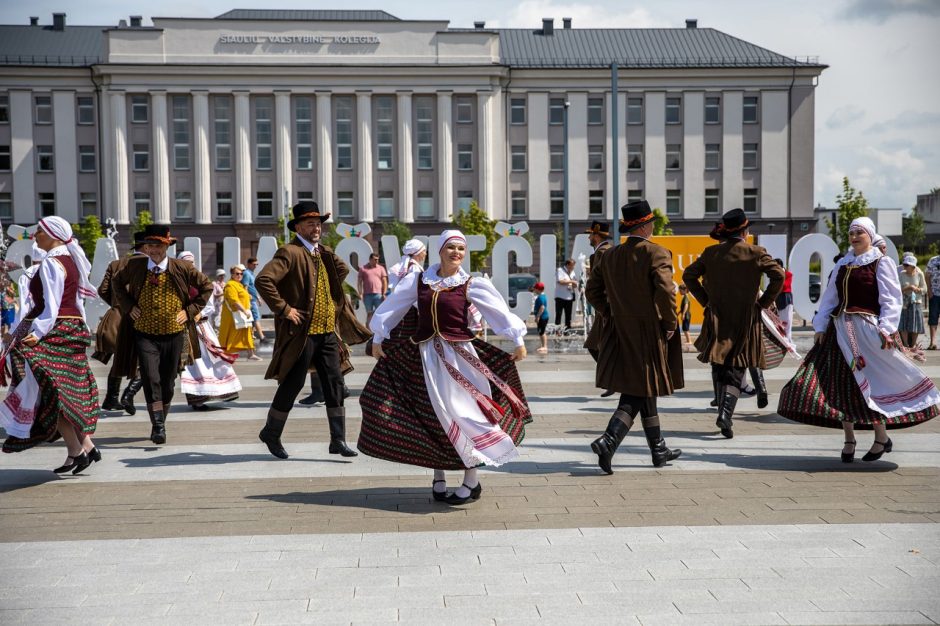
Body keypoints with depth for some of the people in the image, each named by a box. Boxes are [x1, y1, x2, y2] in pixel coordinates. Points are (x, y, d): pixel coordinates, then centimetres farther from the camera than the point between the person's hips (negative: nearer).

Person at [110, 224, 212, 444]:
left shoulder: (182, 269, -7)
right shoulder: (135, 265, -3)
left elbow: (206, 286, 6)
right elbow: (117, 282, 17)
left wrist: (190, 311, -2)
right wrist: (128, 307, 4)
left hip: (173, 334, 1)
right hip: (145, 335, 0)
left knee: (167, 383, 10)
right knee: (151, 379, -15)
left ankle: (160, 423, 28)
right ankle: (158, 426, -11)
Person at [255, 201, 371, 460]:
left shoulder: (324, 253, 13)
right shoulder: (290, 253, -12)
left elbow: (343, 269, 32)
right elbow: (263, 280, -23)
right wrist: (283, 308, -20)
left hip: (328, 331, 7)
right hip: (302, 332, -7)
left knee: (334, 383, 4)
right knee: (293, 384, 3)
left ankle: (338, 440, 9)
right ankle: (271, 433, 23)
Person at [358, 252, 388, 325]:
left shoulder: (381, 268, 11)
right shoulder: (363, 269, 9)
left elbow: (385, 281, 8)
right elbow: (360, 281, 6)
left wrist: (384, 293, -2)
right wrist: (360, 293, -4)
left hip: (378, 294, 0)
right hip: (367, 295, 0)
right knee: (369, 313, 4)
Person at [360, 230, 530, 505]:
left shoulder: (471, 285, -2)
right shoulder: (417, 281, 3)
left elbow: (499, 311, -1)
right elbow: (392, 308, 12)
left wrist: (518, 340, 0)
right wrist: (378, 338, 16)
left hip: (460, 355, -2)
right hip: (425, 355, 2)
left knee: (464, 413, -1)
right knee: (431, 417, 6)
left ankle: (471, 481, 11)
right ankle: (438, 478, 20)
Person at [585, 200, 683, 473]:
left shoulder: (610, 256, 7)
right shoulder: (656, 253, -12)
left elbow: (592, 290, 11)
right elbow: (665, 290, -23)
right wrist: (670, 323, -12)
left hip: (621, 332, 7)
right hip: (648, 334, -7)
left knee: (645, 392, 17)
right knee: (637, 395, -2)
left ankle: (659, 451, 27)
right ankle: (608, 441, -18)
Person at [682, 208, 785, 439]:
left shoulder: (711, 252, 2)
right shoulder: (756, 253, -5)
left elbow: (688, 275, 3)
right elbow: (778, 275, -13)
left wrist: (705, 300, 9)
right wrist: (764, 302, -3)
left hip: (717, 318, 2)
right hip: (745, 320, -2)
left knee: (719, 367, 14)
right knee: (736, 370, 2)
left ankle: (724, 412, 18)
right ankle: (725, 412, -16)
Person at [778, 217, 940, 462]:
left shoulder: (882, 263, 0)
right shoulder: (843, 265, 16)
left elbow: (892, 299, -7)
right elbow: (829, 297, 15)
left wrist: (886, 328, -17)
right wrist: (821, 326, 6)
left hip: (867, 329, -5)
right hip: (840, 330, 5)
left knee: (869, 382, -4)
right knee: (842, 383, 2)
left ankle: (881, 438, 12)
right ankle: (849, 441, 11)